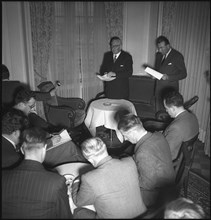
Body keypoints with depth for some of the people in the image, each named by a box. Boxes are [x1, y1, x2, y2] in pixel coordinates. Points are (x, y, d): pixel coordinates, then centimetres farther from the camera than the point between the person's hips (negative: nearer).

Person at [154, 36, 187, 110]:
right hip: (159, 88, 5)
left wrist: (168, 77, -21)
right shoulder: (158, 55, 8)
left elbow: (183, 74, -8)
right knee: (160, 111, 9)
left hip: (170, 89, -5)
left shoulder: (177, 56, -10)